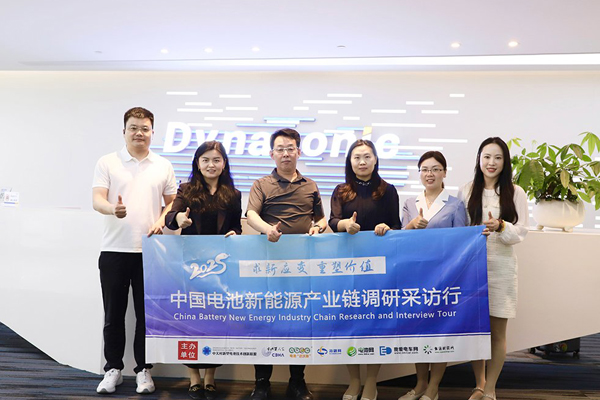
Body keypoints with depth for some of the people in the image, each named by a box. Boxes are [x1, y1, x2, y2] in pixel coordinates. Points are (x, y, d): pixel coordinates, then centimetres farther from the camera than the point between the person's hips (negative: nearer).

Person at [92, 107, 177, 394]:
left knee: (146, 314, 5)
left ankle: (143, 370, 19)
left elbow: (172, 202, 13)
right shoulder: (107, 163, 4)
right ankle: (113, 369, 22)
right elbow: (97, 199, -5)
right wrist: (113, 209, -27)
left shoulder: (163, 166, 9)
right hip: (114, 250, 0)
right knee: (113, 314, 8)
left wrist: (161, 220, -6)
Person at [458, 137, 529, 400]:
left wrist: (500, 226, -21)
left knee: (497, 333, 5)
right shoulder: (466, 192, 7)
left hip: (500, 266, -1)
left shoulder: (516, 193, 3)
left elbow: (520, 232, -3)